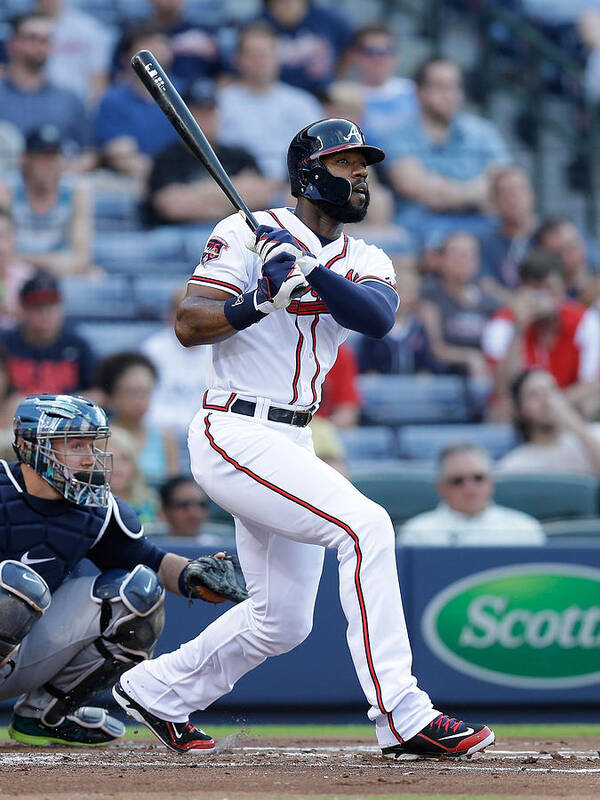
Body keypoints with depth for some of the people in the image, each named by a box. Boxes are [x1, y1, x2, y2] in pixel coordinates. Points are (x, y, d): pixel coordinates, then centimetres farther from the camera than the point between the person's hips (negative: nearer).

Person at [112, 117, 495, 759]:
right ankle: (402, 718, -24)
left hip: (291, 443, 8)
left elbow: (378, 316, -12)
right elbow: (188, 325, -14)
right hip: (235, 435, -8)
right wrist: (260, 301, -29)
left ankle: (156, 690, 33)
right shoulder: (250, 233, -6)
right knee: (365, 526, -24)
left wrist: (309, 270, -27)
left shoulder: (364, 261, 11)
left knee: (283, 620, 13)